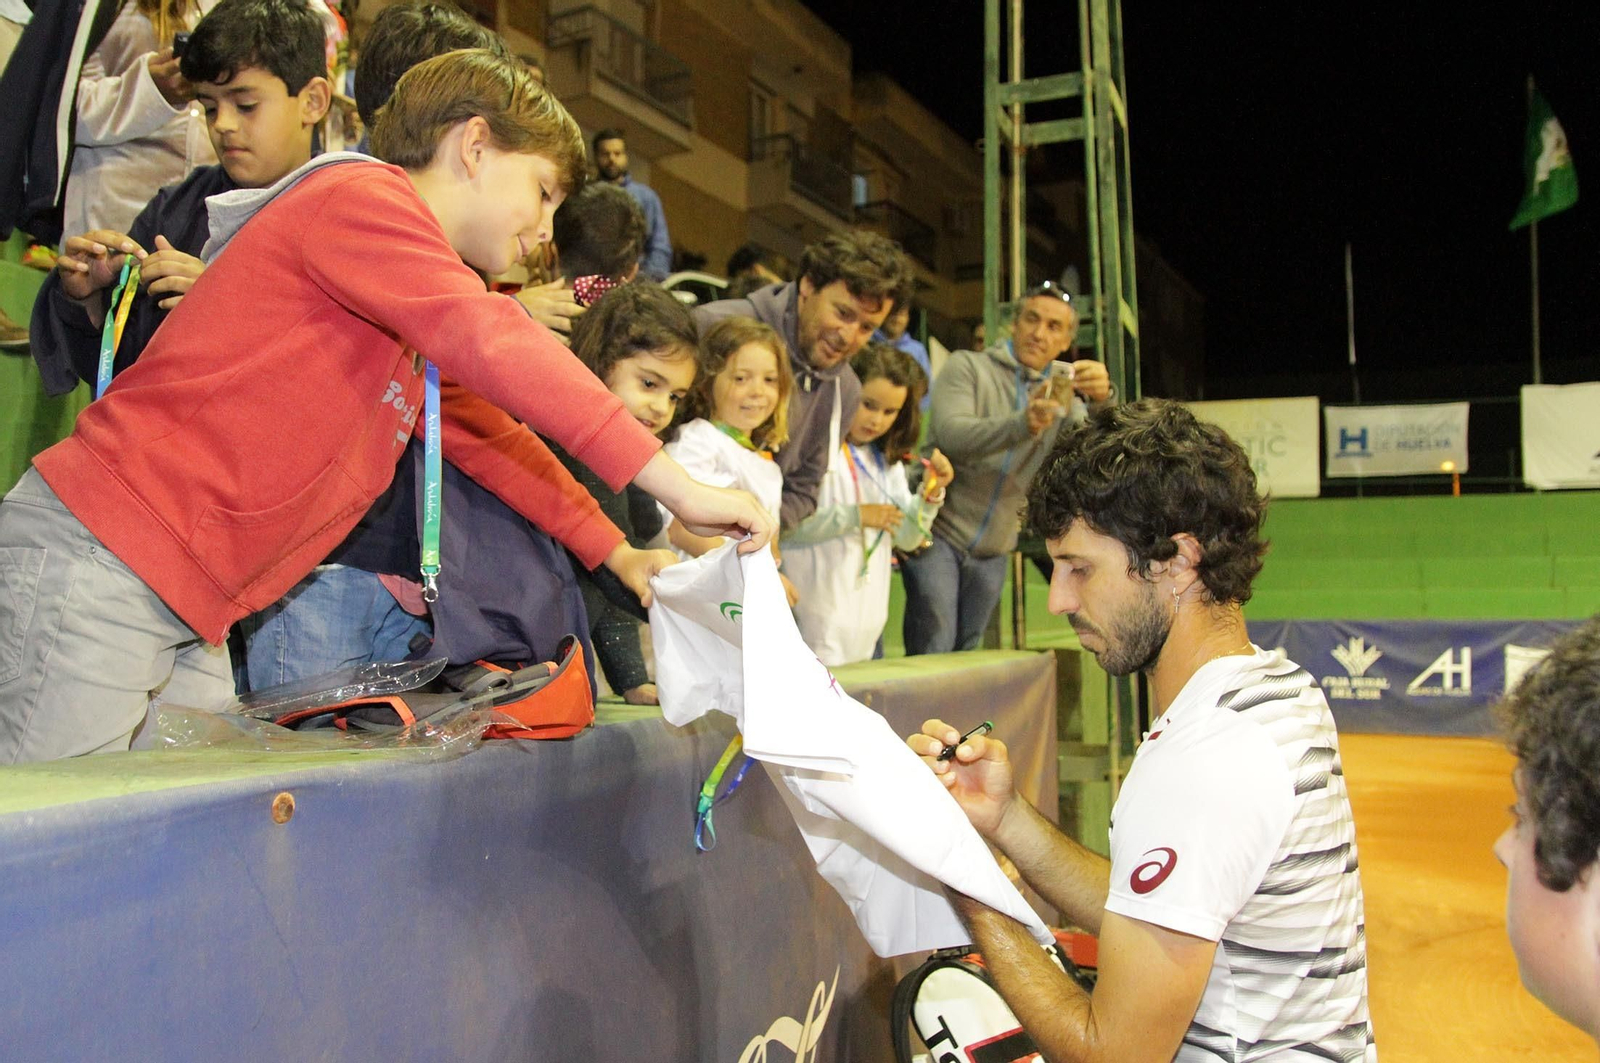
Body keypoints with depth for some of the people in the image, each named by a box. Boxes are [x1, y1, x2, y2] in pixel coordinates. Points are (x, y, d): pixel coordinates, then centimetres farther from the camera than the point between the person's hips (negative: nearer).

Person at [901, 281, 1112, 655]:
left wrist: (1101, 399, -31)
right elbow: (951, 435, -22)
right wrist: (1022, 424, -39)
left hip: (993, 554, 5)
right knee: (932, 657, -11)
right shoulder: (967, 366, -4)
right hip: (938, 535, -5)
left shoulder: (1062, 393, 9)